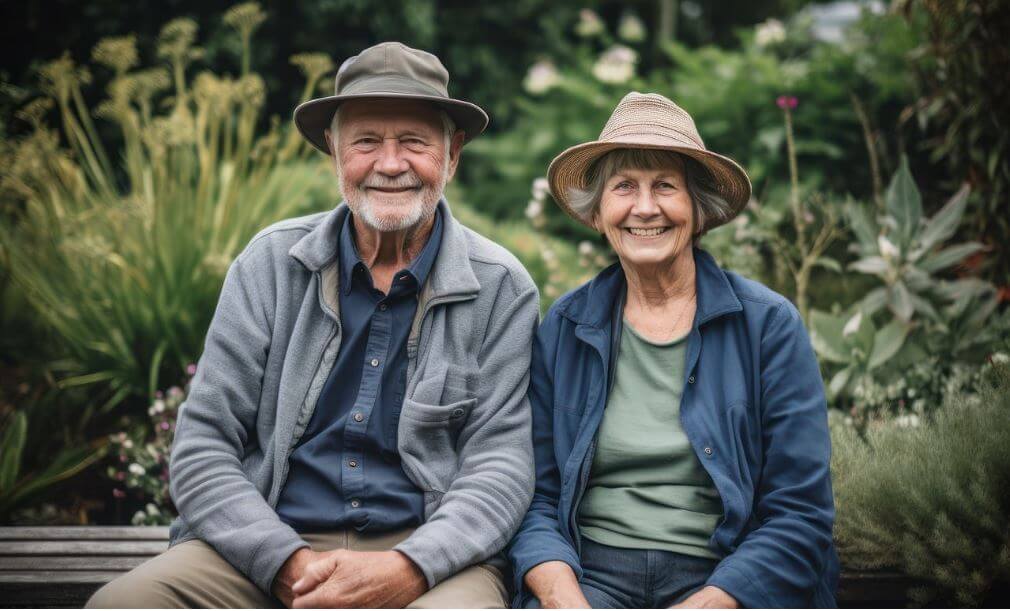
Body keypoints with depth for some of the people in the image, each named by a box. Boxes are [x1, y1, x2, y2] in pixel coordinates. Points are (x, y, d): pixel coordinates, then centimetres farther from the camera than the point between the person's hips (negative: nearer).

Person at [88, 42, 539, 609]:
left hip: (430, 554, -1)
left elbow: (501, 464, -1)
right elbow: (202, 447, 2)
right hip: (270, 552, 2)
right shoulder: (270, 263, 5)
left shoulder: (502, 288, 3)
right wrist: (289, 564, -13)